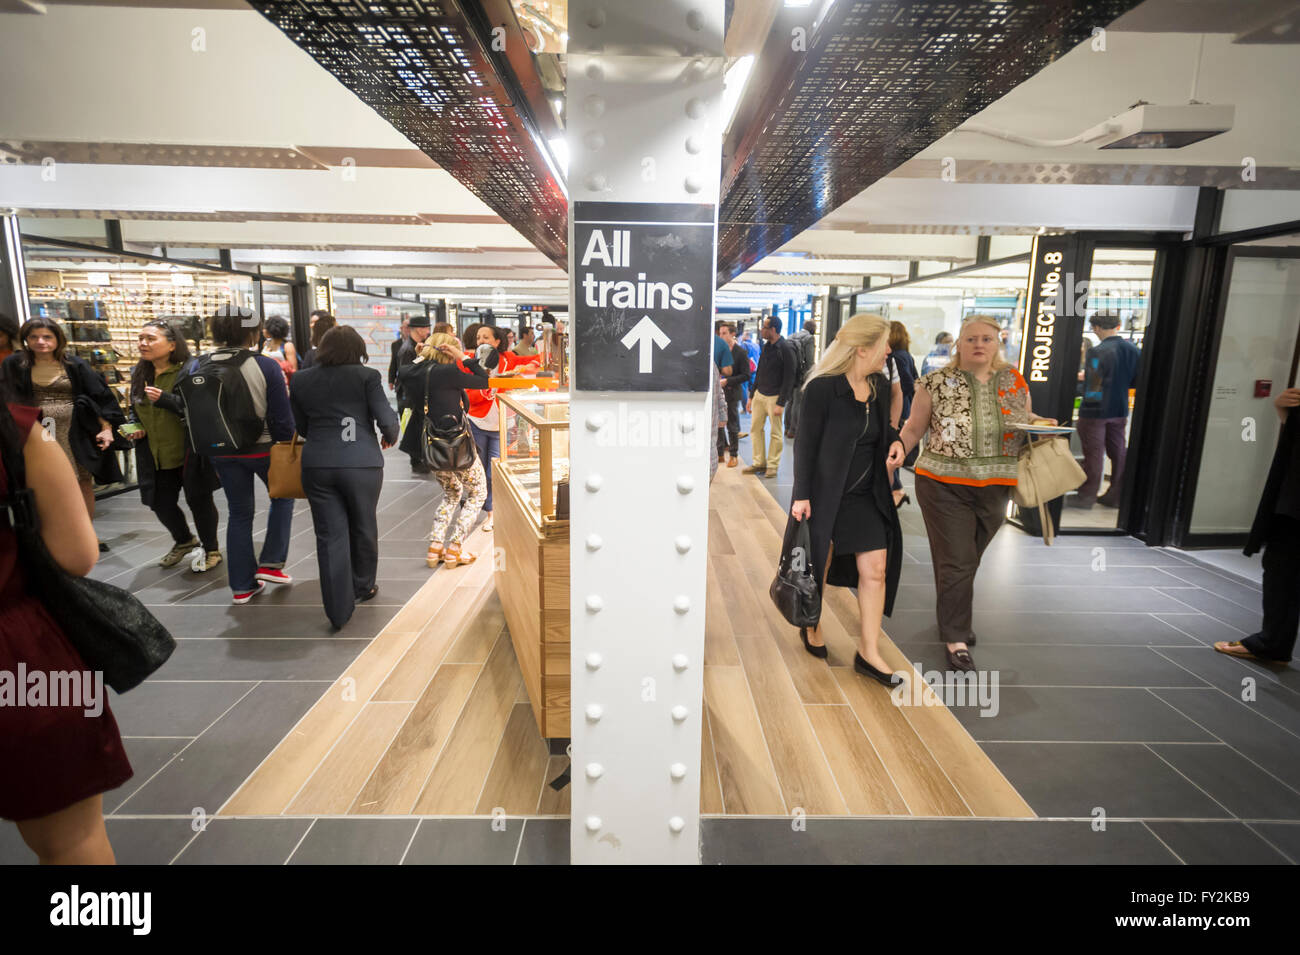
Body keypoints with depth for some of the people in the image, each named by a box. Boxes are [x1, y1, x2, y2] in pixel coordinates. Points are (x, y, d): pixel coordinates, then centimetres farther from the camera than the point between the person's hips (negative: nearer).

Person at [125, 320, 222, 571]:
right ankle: (184, 541, 40)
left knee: (198, 501, 5)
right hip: (156, 456, 7)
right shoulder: (139, 374, 10)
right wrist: (134, 428, 6)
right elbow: (135, 409, 25)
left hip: (190, 453, -6)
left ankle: (211, 550, 24)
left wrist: (165, 399, -28)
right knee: (161, 503, 13)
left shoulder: (190, 370, -11)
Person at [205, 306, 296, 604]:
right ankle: (271, 563, 15)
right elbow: (282, 418, -15)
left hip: (223, 453, 4)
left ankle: (242, 586, 21)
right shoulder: (265, 366, -16)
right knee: (282, 495, 22)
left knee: (239, 512, 15)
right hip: (263, 448, -4)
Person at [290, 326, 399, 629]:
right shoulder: (366, 376, -4)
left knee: (330, 535, 5)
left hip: (317, 464, 2)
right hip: (361, 463, -2)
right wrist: (391, 437, 14)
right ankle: (363, 586, 34)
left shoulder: (301, 380, 7)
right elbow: (386, 419, -7)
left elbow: (299, 427, 14)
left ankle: (339, 610, 7)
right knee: (363, 528, 16)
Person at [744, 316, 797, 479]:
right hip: (759, 394, 7)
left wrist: (781, 403, -17)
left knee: (775, 433, 2)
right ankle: (759, 463, 18)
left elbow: (789, 379, -14)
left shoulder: (786, 349, -12)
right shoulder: (766, 346, 11)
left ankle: (772, 466, 12)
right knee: (755, 428, 8)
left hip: (775, 396, -7)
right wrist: (751, 397, 15)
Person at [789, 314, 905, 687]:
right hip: (825, 493, -6)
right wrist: (801, 495, -15)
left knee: (876, 570, 2)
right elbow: (806, 443, -13)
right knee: (818, 566, 10)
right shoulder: (822, 388, -15)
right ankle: (811, 629, 36)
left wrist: (895, 440, -1)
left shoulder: (880, 386, 5)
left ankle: (868, 653, 14)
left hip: (866, 496, 6)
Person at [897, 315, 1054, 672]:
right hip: (944, 485, -4)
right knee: (956, 563, -3)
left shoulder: (1015, 382, 6)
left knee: (967, 561, 15)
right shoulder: (936, 383, -5)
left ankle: (952, 618, 37)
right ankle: (955, 639, 10)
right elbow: (913, 430, 1)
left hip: (994, 488, 4)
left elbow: (1028, 425, 17)